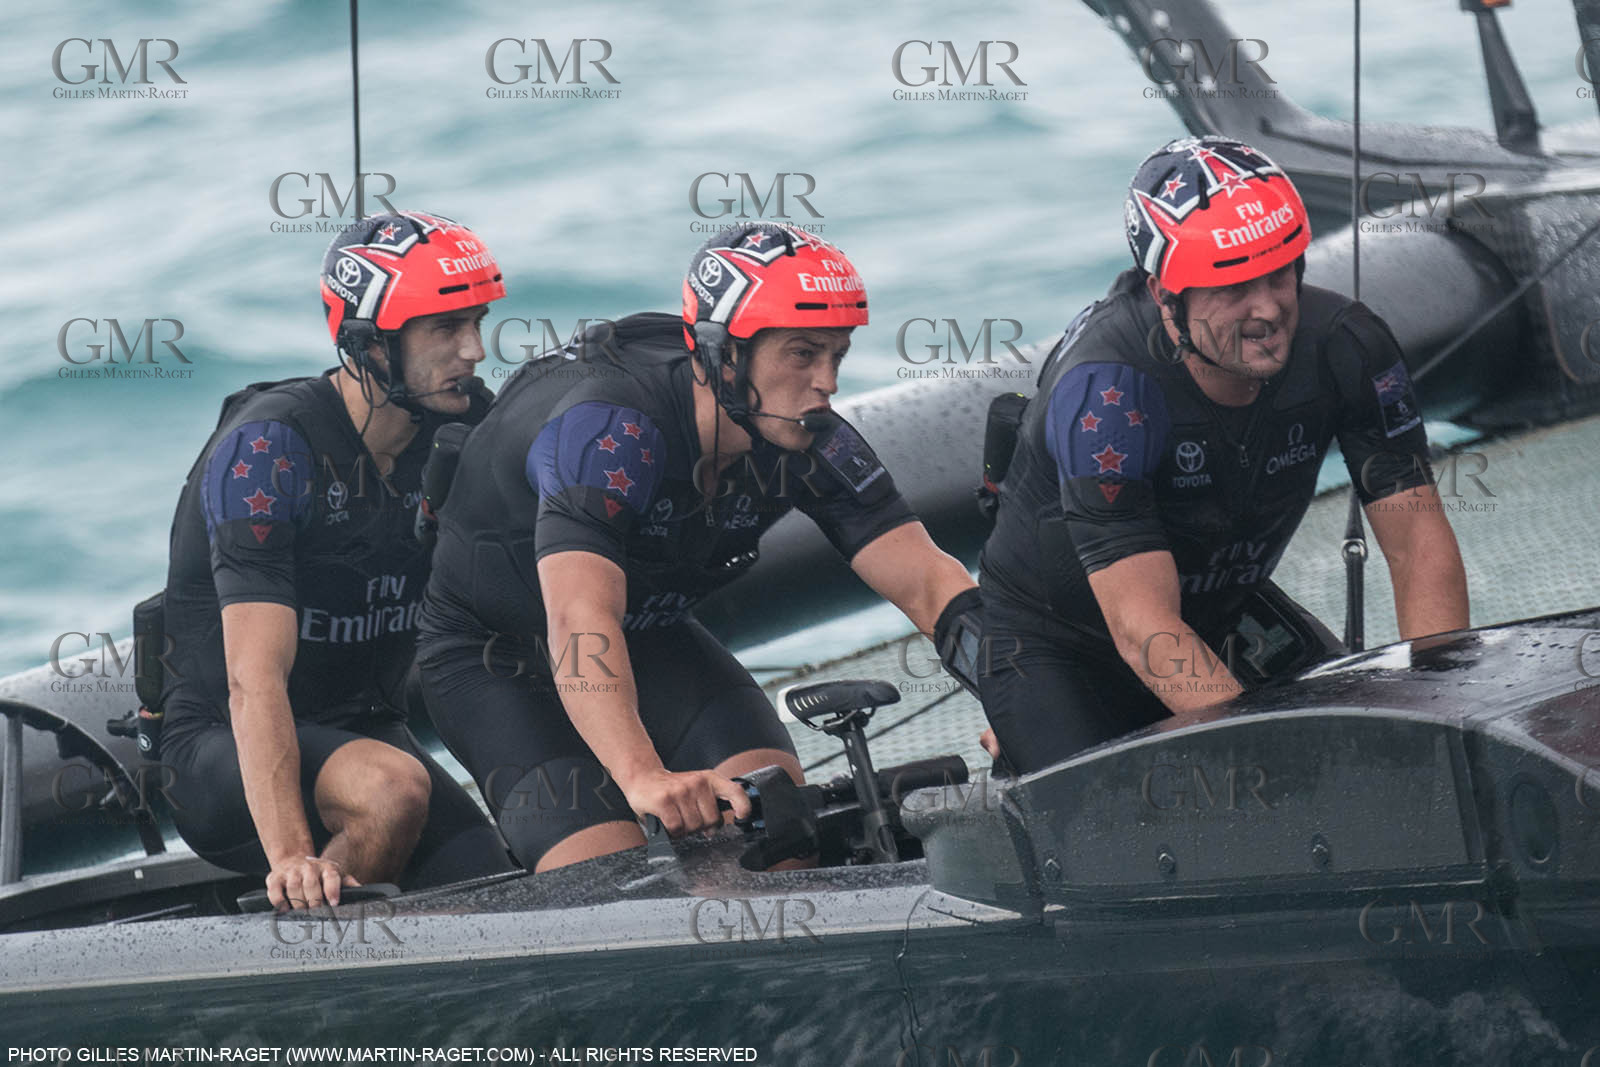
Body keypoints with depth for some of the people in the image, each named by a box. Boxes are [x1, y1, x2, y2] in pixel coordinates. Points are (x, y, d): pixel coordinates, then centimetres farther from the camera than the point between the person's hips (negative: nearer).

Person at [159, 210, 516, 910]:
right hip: (223, 752, -6)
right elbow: (255, 681, -29)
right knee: (392, 787, -36)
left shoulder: (453, 436, 0)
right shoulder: (268, 449, -21)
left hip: (367, 734, 6)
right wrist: (292, 859, -41)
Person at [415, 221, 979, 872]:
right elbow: (580, 621, -49)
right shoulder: (609, 428, -36)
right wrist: (645, 779, -63)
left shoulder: (809, 445, -16)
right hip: (492, 657, -6)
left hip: (649, 636, 6)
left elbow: (926, 580, -19)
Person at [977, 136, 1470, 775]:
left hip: (1219, 618, 6)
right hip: (1051, 644, -6)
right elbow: (1143, 628, -37)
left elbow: (1419, 542, -18)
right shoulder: (1103, 385, -33)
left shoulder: (1347, 349, -19)